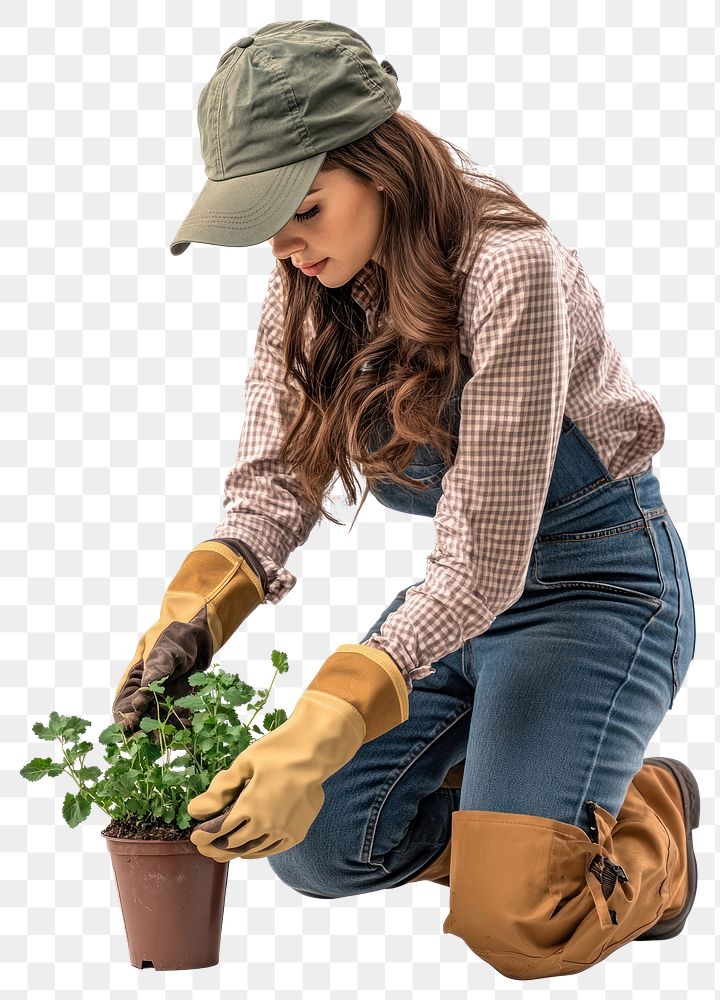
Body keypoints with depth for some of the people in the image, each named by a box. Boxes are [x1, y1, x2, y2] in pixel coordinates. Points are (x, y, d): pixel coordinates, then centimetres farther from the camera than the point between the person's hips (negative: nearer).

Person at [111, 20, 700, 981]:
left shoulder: (508, 271, -29)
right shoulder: (309, 289, -5)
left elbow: (486, 561, -31)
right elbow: (274, 479, -7)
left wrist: (321, 731, -38)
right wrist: (190, 614, -28)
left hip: (597, 579, -7)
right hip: (458, 591, 7)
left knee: (515, 924, -18)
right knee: (312, 846, -1)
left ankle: (653, 818, 13)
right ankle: (512, 798, 22)